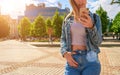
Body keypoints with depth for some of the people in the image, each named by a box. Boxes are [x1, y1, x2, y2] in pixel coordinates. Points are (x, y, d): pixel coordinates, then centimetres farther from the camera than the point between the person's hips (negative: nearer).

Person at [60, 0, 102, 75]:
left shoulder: (94, 17, 4)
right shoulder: (68, 19, 10)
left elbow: (97, 42, -3)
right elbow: (63, 39, 12)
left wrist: (91, 26, -22)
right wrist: (65, 53, -9)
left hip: (90, 60, -1)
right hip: (73, 61, 2)